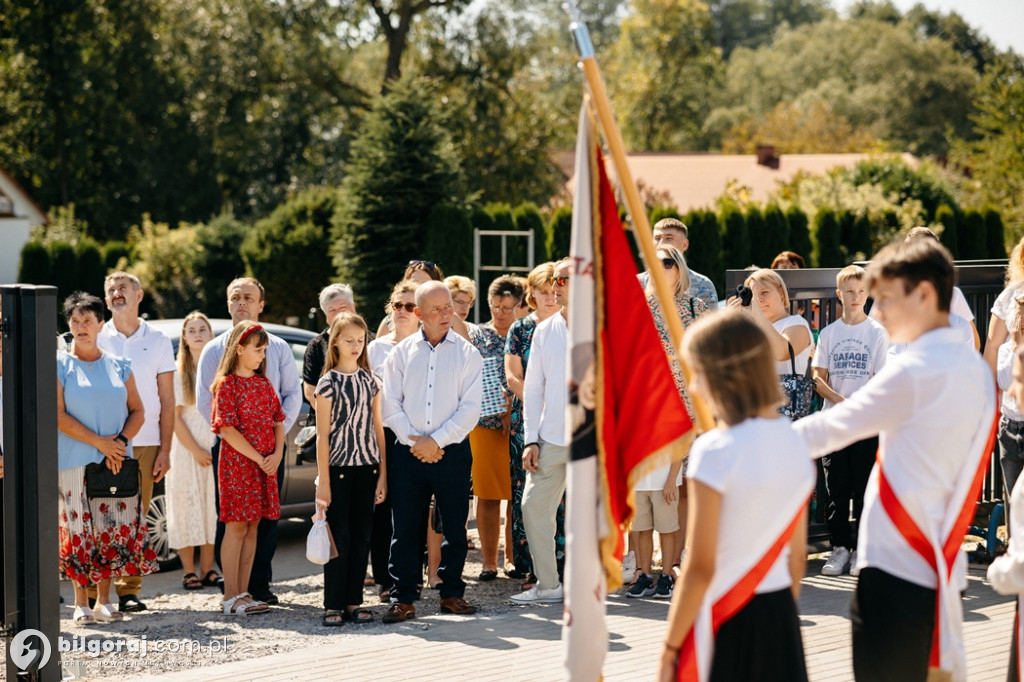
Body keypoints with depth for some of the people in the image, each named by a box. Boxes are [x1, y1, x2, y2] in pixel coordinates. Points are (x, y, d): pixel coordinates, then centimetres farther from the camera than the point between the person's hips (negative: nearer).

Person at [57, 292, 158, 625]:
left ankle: (104, 600, 10)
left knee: (114, 530, 1)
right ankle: (81, 603, 4)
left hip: (116, 462, 3)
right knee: (78, 532, -4)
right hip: (74, 463, -3)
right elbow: (58, 415, -7)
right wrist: (99, 442, -13)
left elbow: (137, 411, 10)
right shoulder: (60, 365, 1)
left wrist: (120, 441, -9)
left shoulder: (119, 366, 11)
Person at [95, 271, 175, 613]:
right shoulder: (95, 339, 7)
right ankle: (96, 591, 0)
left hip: (144, 445, 1)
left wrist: (165, 450, 2)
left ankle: (128, 589, 7)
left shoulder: (158, 340, 9)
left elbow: (167, 400, 9)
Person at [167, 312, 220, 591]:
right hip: (187, 449, -2)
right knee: (187, 506, -2)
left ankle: (207, 568, 8)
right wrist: (196, 451, -10)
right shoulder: (178, 372, 1)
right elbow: (174, 417, -4)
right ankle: (188, 571, 1)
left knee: (212, 507, 3)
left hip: (216, 448, 2)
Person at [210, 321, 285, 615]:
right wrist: (258, 458, -16)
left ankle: (243, 591, 12)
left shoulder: (264, 384, 13)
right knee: (236, 527, -4)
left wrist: (277, 454, -5)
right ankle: (231, 596, -3)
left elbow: (278, 421, 13)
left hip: (266, 466, 6)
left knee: (252, 527, 8)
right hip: (237, 464, -6)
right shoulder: (227, 384, -7)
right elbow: (227, 429, -14)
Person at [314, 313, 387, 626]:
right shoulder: (328, 383, -4)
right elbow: (323, 435, -6)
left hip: (366, 467, 4)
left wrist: (383, 473, 4)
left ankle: (354, 602, 11)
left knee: (361, 536, 5)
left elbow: (378, 428, 10)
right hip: (338, 467, -4)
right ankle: (333, 606, 2)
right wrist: (323, 482, -9)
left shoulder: (371, 381, 8)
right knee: (339, 537, -3)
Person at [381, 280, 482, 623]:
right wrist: (413, 440, -8)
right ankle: (403, 599, 5)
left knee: (455, 526, 5)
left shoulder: (466, 353, 4)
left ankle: (452, 593, 16)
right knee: (405, 527, -1)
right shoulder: (401, 353, 8)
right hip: (408, 453, 1)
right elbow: (391, 404, 4)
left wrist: (436, 441, -12)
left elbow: (470, 408, -4)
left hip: (452, 451, -1)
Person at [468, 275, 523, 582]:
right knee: (488, 495, 1)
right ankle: (489, 561, 6)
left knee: (519, 495, 0)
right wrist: (498, 402, -8)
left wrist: (516, 400, -11)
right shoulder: (476, 334, 8)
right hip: (485, 422, 0)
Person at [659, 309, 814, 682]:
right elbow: (797, 555, 12)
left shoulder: (716, 451, -15)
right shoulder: (794, 444, 6)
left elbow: (700, 568, -14)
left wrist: (669, 648, -7)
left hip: (726, 622, -6)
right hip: (780, 617, 6)